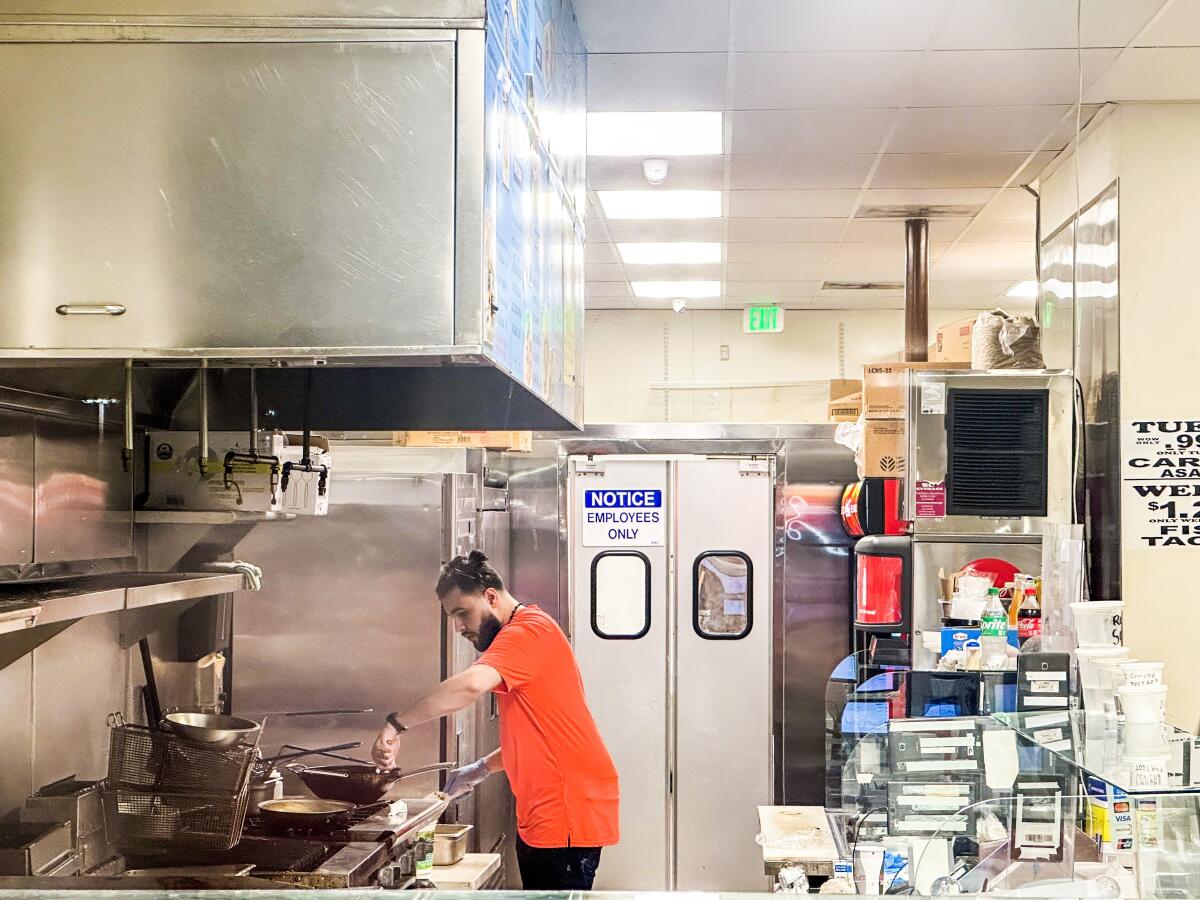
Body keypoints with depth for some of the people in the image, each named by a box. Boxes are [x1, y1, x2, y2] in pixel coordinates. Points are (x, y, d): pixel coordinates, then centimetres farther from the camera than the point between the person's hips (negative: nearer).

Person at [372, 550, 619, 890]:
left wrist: (396, 724, -27)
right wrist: (482, 768, 14)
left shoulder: (528, 630, -13)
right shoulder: (518, 637, 20)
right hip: (539, 818, 10)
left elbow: (471, 685, -32)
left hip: (568, 814, -10)